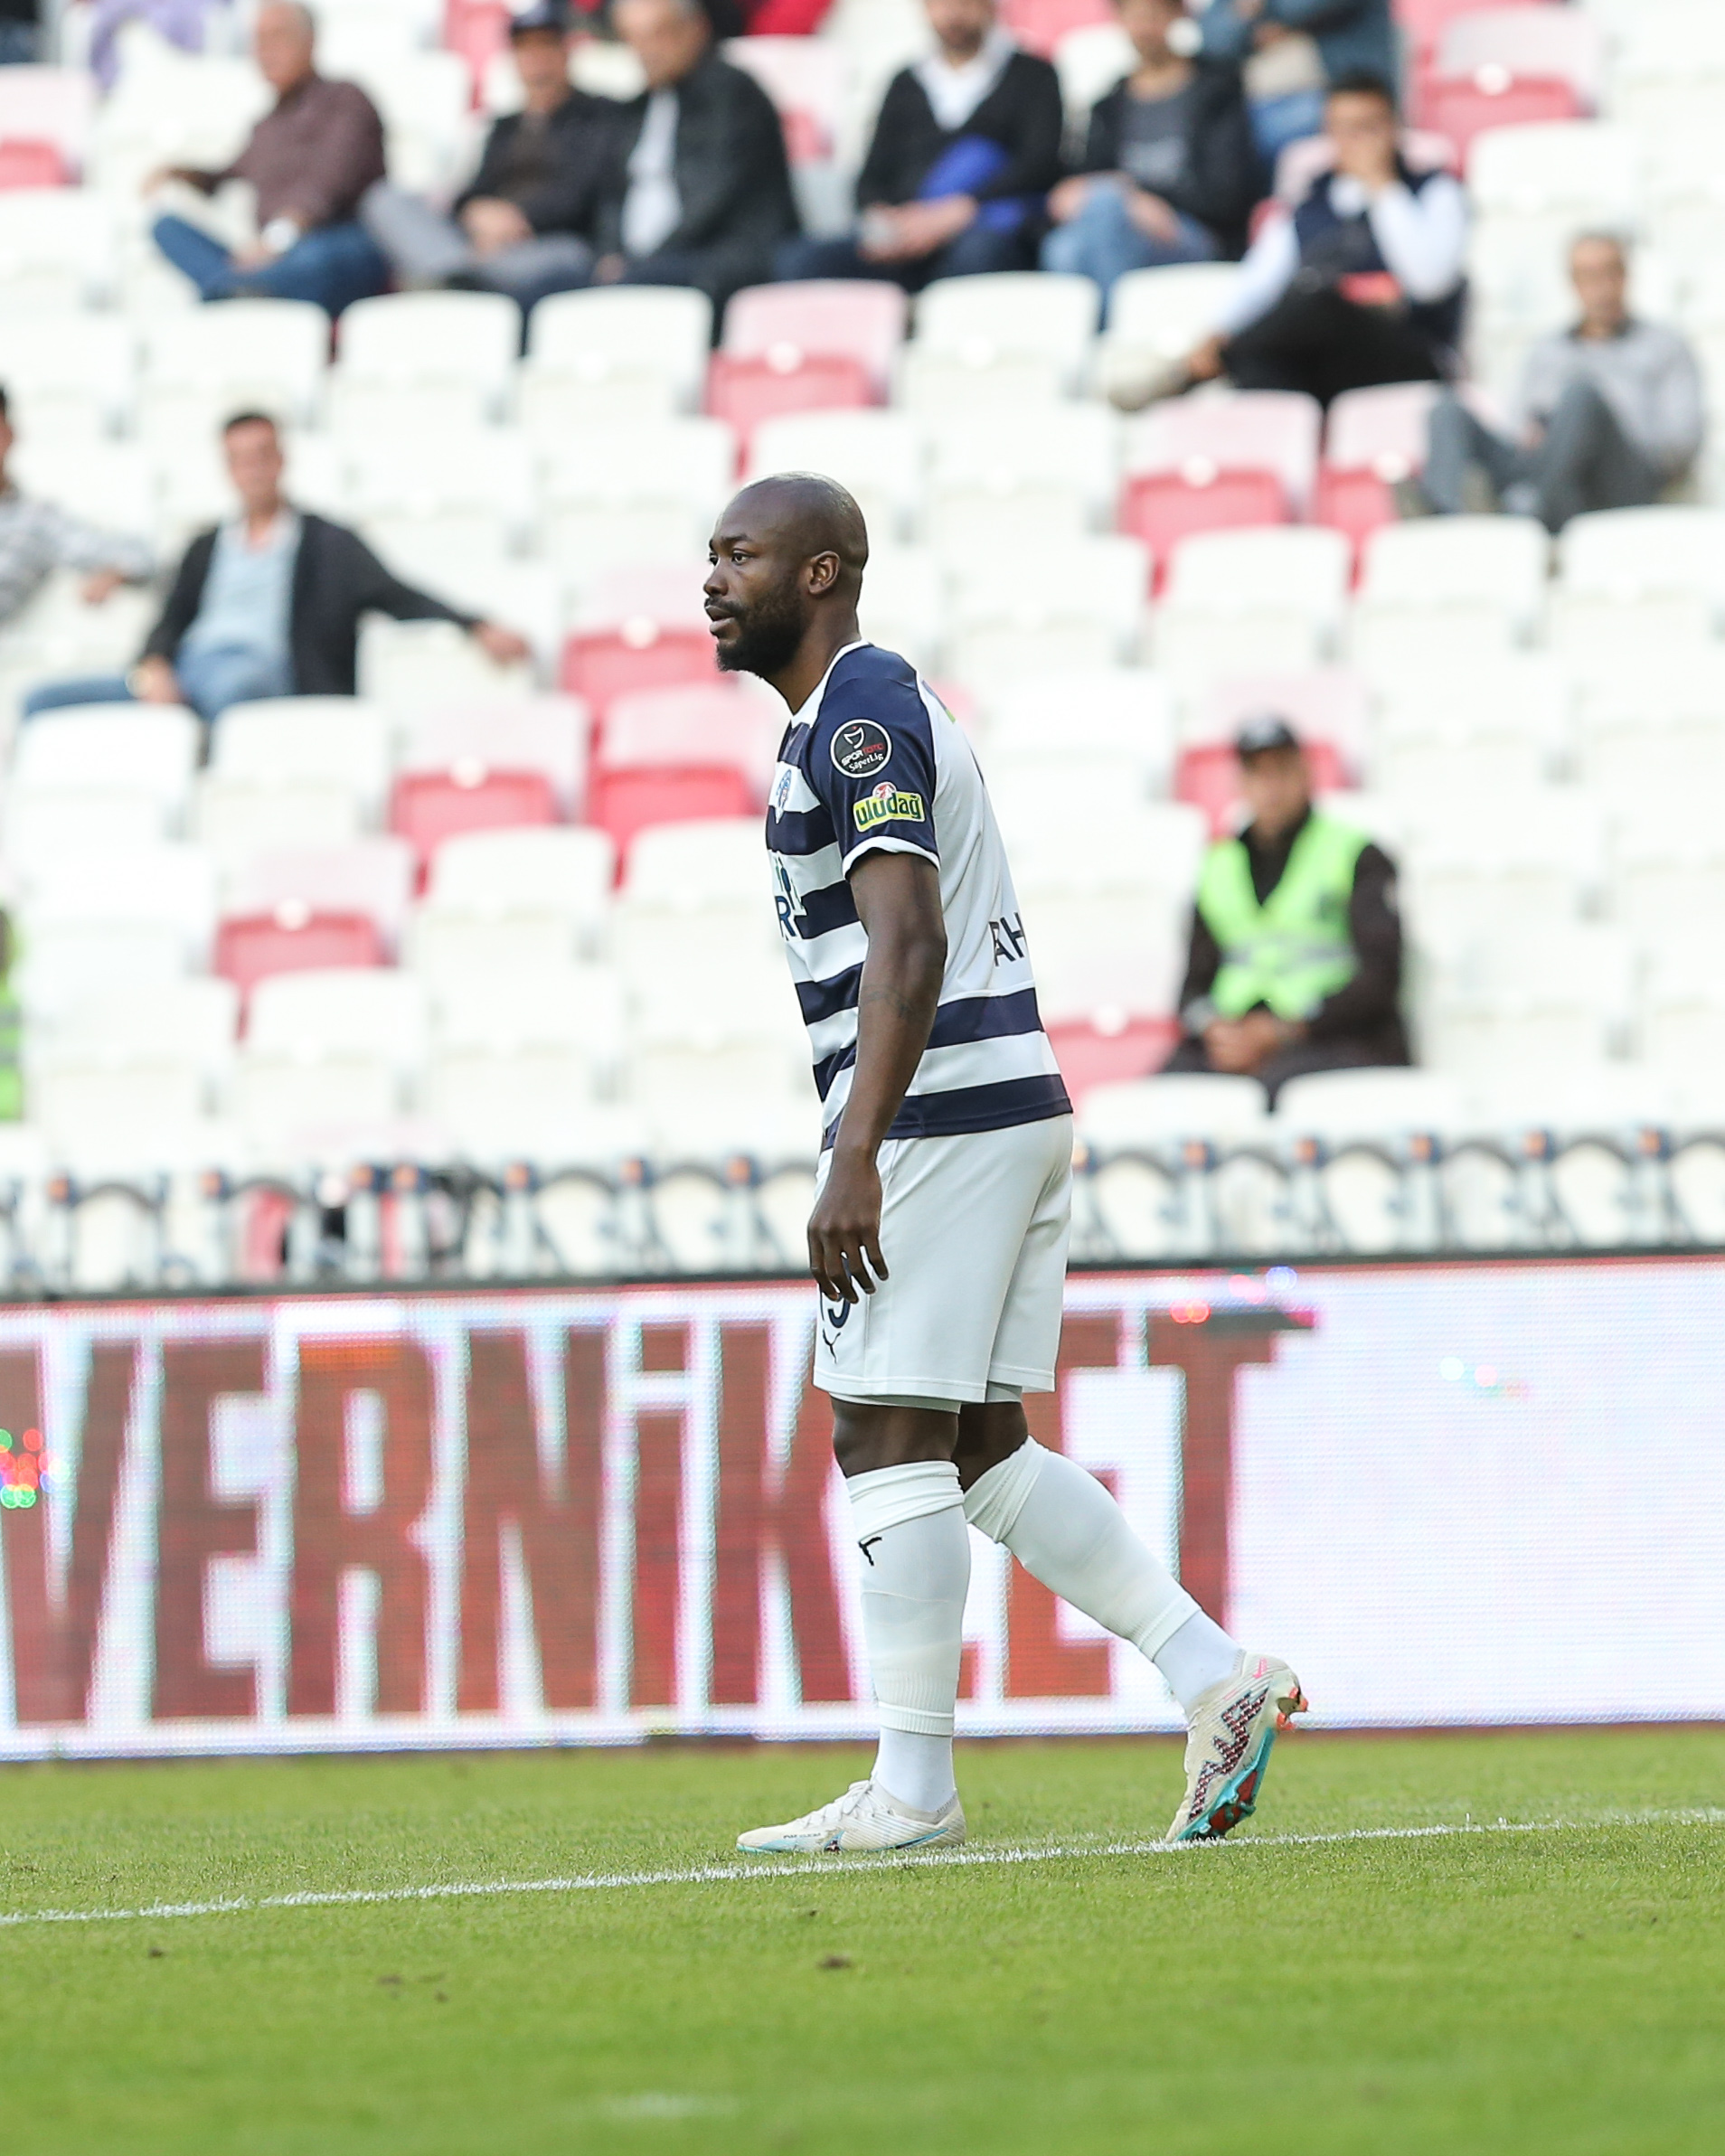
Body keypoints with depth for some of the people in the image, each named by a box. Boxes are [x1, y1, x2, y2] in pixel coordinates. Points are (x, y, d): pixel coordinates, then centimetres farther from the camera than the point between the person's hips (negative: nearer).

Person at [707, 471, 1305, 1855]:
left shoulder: (856, 723, -12)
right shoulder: (892, 708, 21)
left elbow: (908, 950, -22)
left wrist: (856, 1159, -27)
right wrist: (870, 1152, 27)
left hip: (937, 1116, -10)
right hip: (1021, 1106, 10)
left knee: (889, 1440, -6)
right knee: (981, 1450, 11)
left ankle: (912, 1790, -5)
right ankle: (1218, 1677, 6)